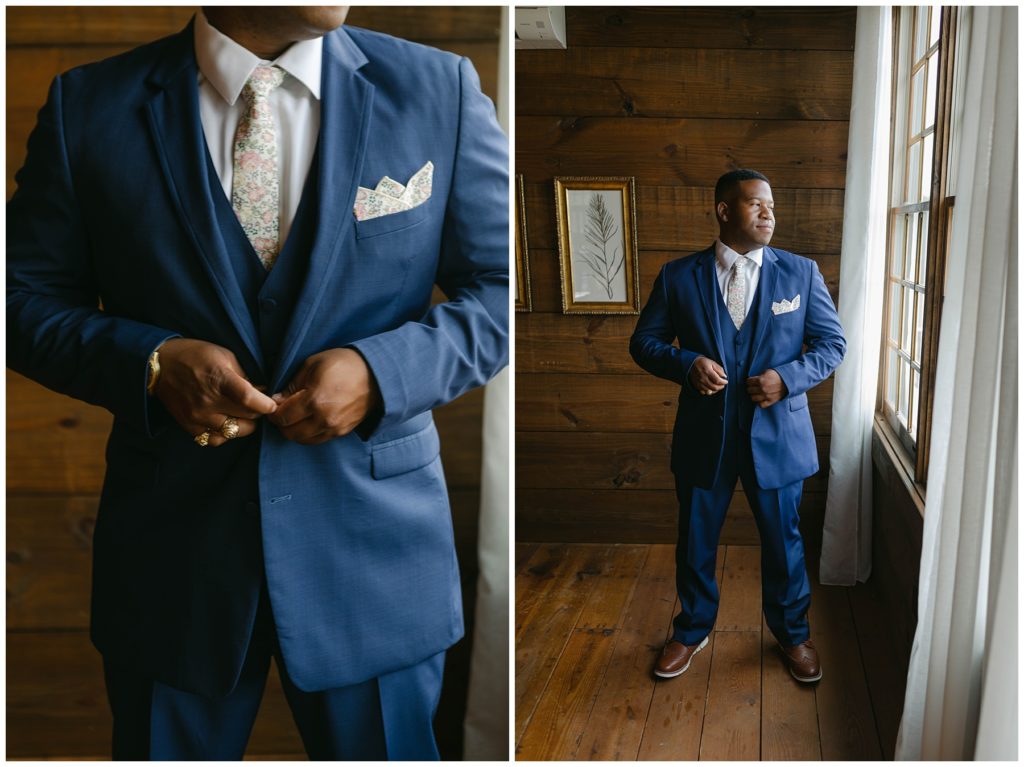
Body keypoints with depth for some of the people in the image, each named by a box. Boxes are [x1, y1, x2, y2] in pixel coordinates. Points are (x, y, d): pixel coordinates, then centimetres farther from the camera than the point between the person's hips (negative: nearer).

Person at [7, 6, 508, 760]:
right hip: (172, 549, 1)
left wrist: (381, 368, -17)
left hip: (373, 544, 0)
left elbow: (503, 289, -1)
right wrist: (152, 360, -15)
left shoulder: (439, 90, -3)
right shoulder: (89, 105, -2)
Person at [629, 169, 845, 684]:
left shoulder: (801, 272, -1)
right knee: (695, 541, 15)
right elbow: (644, 340, 2)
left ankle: (793, 633, 39)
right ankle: (692, 630, 39)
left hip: (777, 433, 0)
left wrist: (788, 377, -16)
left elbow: (832, 343, 2)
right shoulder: (677, 276, -3)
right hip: (703, 434, 0)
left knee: (783, 541, 15)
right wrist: (686, 363, -18)